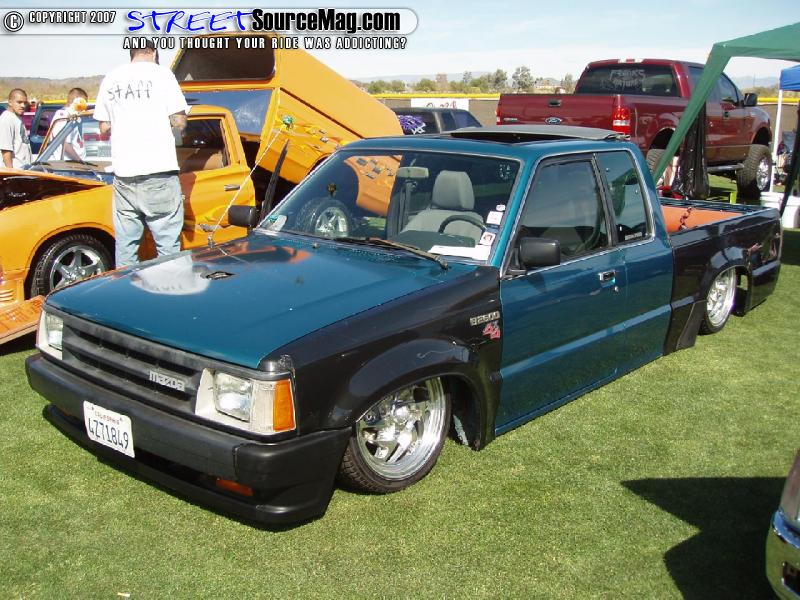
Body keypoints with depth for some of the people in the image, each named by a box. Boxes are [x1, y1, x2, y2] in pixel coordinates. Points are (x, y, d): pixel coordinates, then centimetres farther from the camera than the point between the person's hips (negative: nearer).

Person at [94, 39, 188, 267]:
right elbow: (179, 121, -6)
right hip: (158, 171, -4)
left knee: (125, 244, 10)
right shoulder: (161, 73, 0)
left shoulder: (111, 79, 12)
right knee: (168, 244, 0)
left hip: (123, 173, 4)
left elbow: (104, 128, 13)